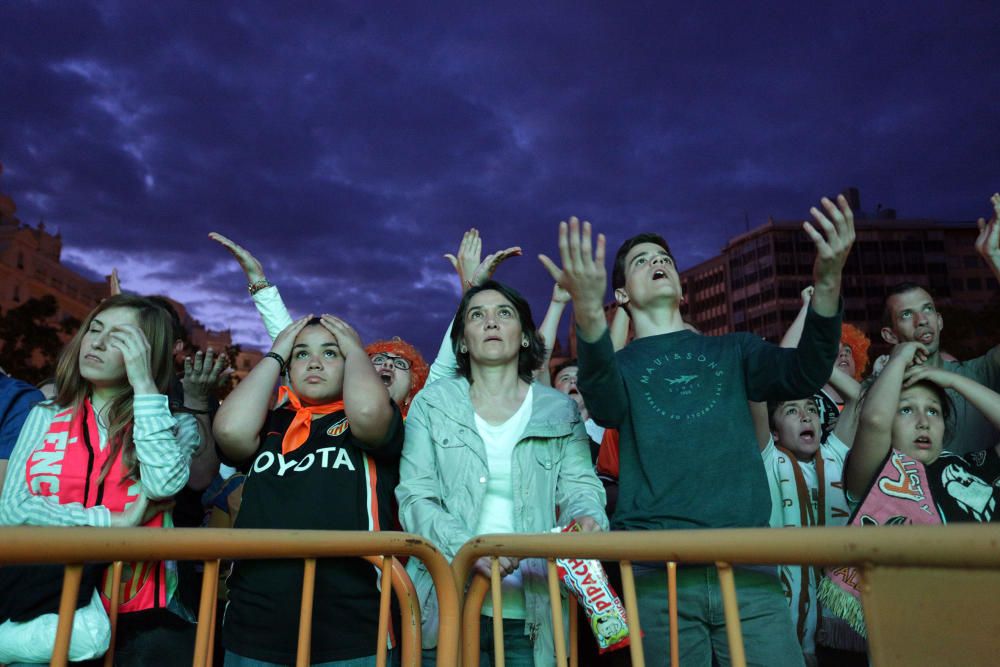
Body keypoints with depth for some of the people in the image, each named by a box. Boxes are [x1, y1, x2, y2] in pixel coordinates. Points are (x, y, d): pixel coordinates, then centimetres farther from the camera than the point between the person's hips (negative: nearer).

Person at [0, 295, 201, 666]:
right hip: (49, 603, 2)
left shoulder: (173, 422, 0)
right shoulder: (47, 416, 8)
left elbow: (163, 484, -22)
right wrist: (111, 521, -13)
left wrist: (143, 383, -18)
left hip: (139, 613, -2)